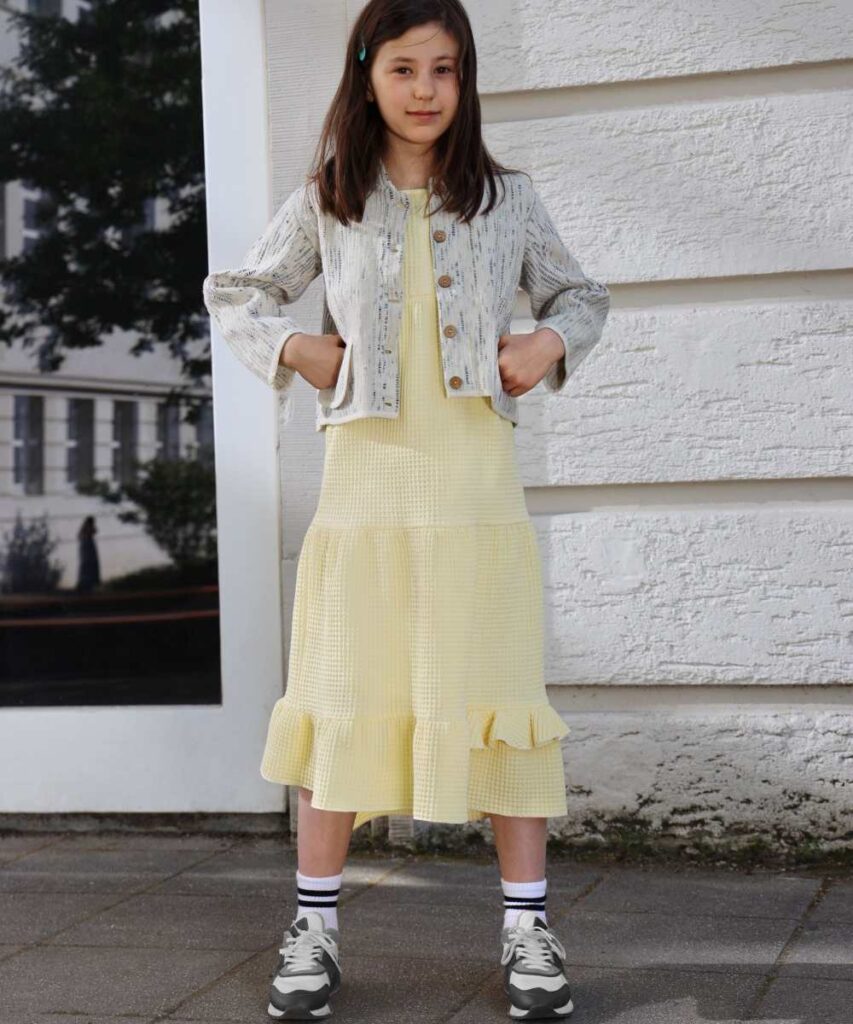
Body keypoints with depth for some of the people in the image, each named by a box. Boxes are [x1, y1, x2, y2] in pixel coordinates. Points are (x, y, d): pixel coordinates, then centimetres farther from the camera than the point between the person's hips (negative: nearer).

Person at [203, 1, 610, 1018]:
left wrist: (551, 342, -1)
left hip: (477, 481, 0)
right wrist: (296, 349, 0)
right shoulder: (324, 204, 8)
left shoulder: (507, 198, 9)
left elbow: (580, 294, 20)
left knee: (499, 694, 0)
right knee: (343, 697, 2)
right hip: (365, 476, 0)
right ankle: (316, 923, 12)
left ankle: (526, 924, 10)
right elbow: (233, 293, 18)